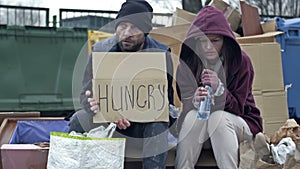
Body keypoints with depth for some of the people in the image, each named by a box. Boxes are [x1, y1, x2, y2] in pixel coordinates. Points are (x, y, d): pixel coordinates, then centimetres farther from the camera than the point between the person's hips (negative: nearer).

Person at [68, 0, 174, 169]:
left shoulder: (162, 55, -14)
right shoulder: (101, 50, -8)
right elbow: (86, 95, -10)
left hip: (146, 121, -2)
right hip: (106, 119, 2)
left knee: (157, 125, -35)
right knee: (79, 120, -25)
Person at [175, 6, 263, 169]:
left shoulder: (240, 61, -12)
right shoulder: (187, 64, -8)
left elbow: (238, 108, -12)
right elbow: (187, 105, -12)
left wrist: (219, 88, -32)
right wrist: (195, 101, -38)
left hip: (236, 125, -1)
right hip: (198, 129, 1)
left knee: (218, 117, -33)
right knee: (194, 115, -31)